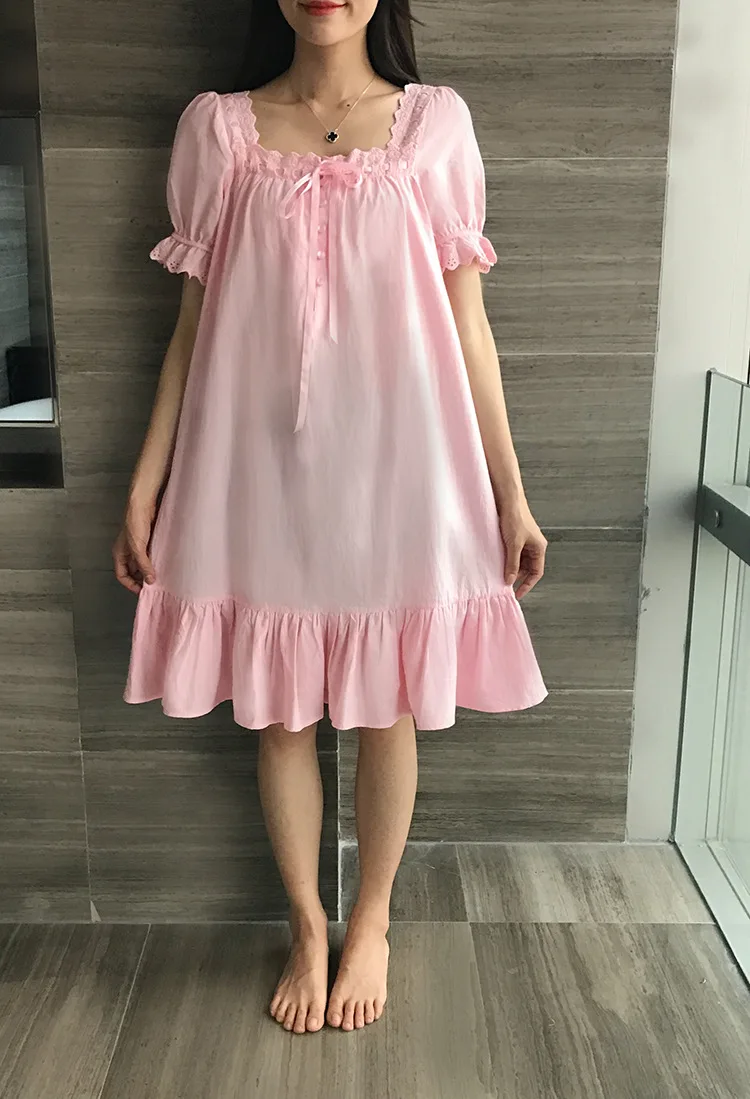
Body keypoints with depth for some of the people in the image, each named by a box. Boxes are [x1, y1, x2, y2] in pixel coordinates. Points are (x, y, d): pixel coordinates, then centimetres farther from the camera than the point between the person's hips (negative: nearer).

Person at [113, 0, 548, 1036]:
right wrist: (145, 485, 3)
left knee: (388, 709, 9)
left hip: (396, 466, 0)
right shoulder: (216, 126, 5)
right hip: (261, 469, 1)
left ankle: (372, 920, 34)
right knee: (279, 713, 10)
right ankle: (308, 925, 33)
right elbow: (194, 323, 6)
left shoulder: (437, 121, 3)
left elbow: (466, 320, 3)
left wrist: (511, 491, 2)